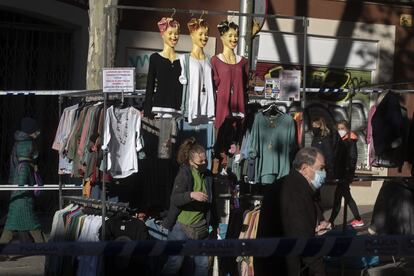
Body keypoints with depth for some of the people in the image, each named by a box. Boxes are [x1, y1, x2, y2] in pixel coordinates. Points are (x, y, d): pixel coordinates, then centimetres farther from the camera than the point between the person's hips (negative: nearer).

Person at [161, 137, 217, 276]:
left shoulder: (206, 176, 10)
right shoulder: (184, 174, -10)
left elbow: (209, 203, 20)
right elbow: (175, 199, -21)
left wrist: (214, 224, 21)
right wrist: (191, 195, -38)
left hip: (200, 228, 6)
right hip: (181, 227, -6)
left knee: (203, 264, 6)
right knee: (175, 263, -8)